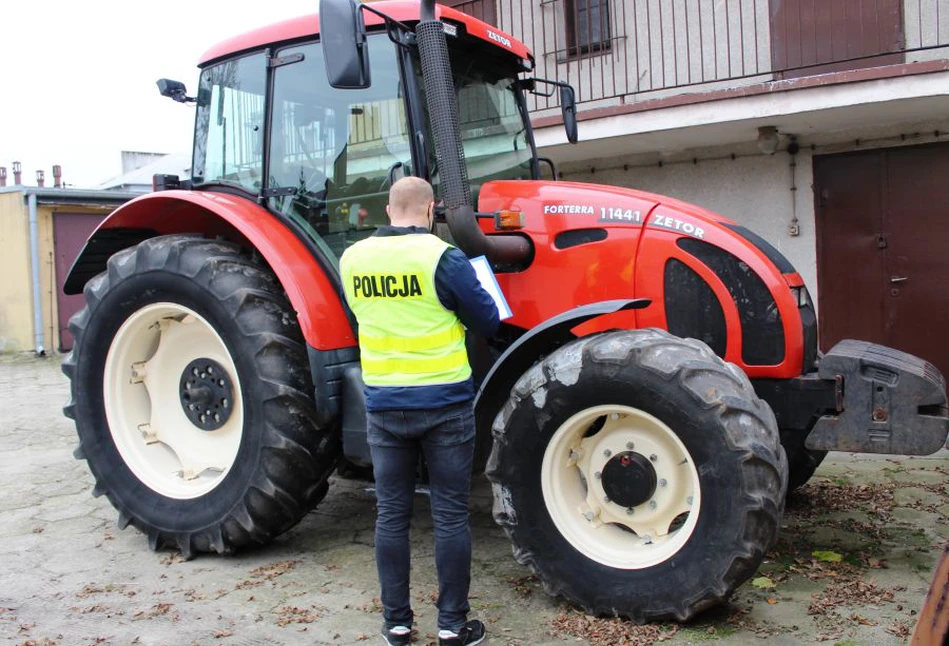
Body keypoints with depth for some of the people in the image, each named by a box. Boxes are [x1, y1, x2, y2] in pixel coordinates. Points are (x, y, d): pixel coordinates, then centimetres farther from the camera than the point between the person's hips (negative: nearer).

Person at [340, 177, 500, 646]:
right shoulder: (441, 257, -13)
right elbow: (487, 322, -5)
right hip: (444, 403, -3)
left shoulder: (352, 259, 1)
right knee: (450, 515, 7)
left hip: (384, 405, 4)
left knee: (392, 514, 12)